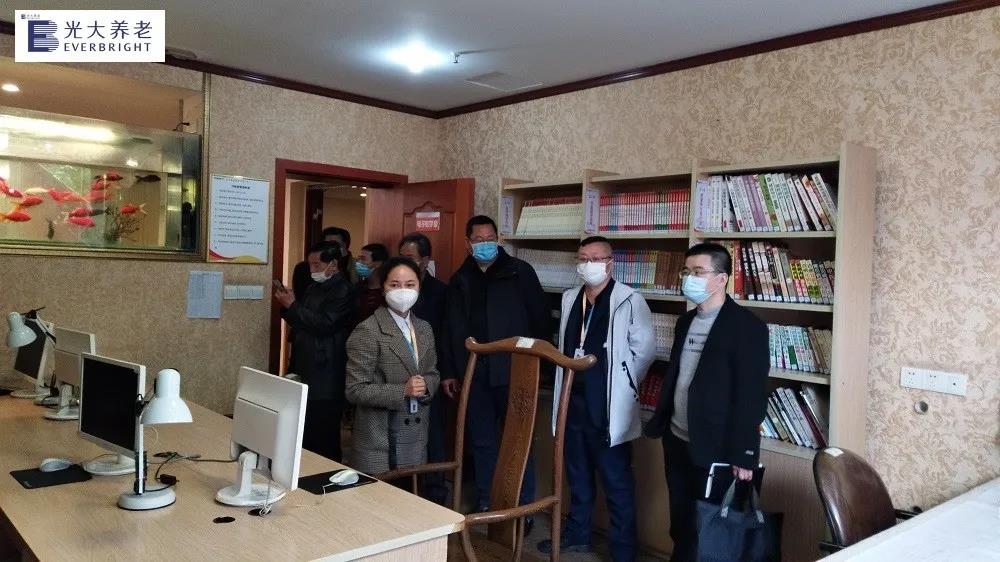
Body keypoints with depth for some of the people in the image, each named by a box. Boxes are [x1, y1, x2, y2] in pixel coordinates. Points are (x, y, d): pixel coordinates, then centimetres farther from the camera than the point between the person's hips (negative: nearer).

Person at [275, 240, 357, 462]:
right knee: (304, 433, 13)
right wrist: (288, 304, 2)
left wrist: (292, 305, -16)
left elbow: (325, 323, -21)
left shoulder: (343, 290, -11)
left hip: (325, 379, -8)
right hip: (305, 372, 9)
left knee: (323, 438, -2)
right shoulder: (314, 287, 16)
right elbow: (301, 323, 21)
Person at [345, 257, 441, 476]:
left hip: (417, 435, 6)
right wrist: (402, 391, -21)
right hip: (379, 438, -6)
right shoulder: (367, 331, -11)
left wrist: (426, 385, -5)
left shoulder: (424, 329, 10)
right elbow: (355, 390, -13)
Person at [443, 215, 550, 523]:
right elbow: (452, 330, 14)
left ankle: (523, 507, 14)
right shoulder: (460, 280, 11)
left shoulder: (519, 272, -1)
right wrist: (449, 371, 12)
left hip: (513, 371, -4)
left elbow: (540, 317, -2)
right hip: (474, 374, 4)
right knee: (482, 440, 12)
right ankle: (485, 503, 25)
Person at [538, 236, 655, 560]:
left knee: (617, 483, 3)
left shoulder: (630, 301, -11)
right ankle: (577, 534, 36)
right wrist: (566, 387, 13)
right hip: (574, 402, 6)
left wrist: (622, 385, -2)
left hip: (609, 407, -6)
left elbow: (646, 350, -9)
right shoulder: (570, 299, 9)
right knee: (578, 477, 20)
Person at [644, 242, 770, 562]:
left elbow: (753, 395, -14)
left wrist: (743, 454, -16)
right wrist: (659, 424, 14)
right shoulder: (685, 322, 10)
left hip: (716, 449, -6)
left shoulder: (747, 327, -12)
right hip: (677, 442, 7)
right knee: (681, 525, 16)